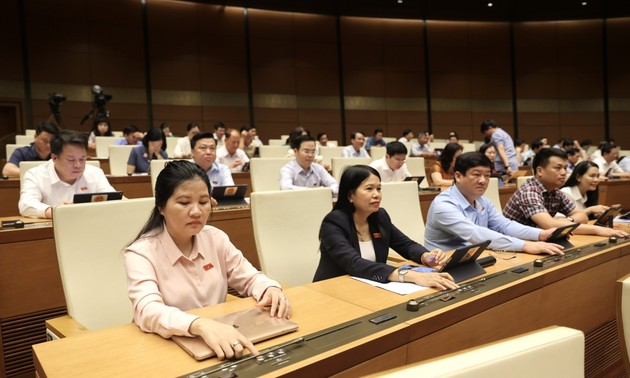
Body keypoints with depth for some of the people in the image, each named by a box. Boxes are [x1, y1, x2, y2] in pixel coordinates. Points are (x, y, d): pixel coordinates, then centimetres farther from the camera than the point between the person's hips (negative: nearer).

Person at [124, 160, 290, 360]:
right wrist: (201, 325, -48)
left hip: (221, 342, 5)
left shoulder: (216, 238, 1)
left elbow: (249, 278, 7)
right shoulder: (140, 253, -14)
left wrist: (270, 289, -16)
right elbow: (148, 311, -30)